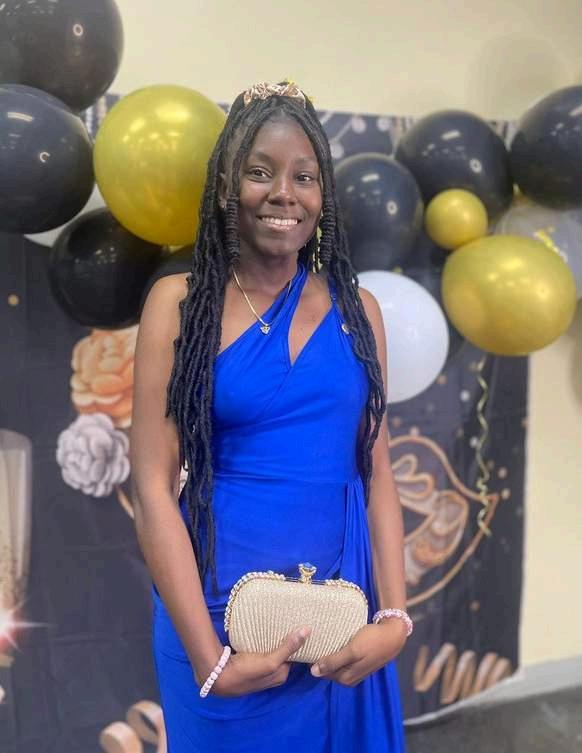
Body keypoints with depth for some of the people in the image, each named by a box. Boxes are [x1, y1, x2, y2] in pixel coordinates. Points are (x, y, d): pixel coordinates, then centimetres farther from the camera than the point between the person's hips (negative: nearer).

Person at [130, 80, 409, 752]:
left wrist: (394, 616, -7)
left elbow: (376, 471, 3)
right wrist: (209, 657, -14)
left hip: (343, 609, 3)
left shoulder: (356, 308, 2)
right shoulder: (179, 302, -6)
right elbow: (153, 484, -10)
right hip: (215, 607, -2)